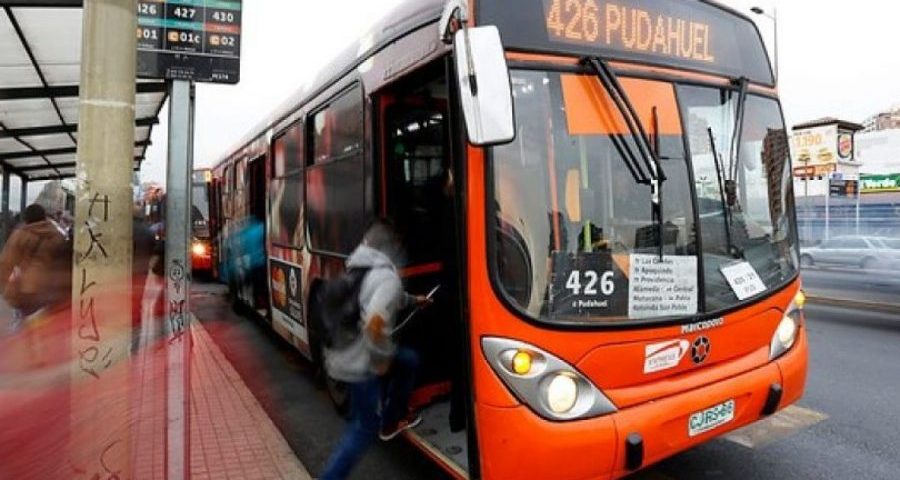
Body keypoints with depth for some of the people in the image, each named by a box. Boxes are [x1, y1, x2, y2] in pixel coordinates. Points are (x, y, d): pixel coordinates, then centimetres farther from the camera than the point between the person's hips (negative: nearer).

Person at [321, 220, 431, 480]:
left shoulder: (358, 268, 8)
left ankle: (392, 421, 37)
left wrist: (413, 300, 39)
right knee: (364, 428, 6)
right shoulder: (386, 275, -22)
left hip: (343, 354, 9)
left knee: (409, 360, 24)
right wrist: (382, 359, -20)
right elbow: (375, 323, -36)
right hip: (359, 362, -9)